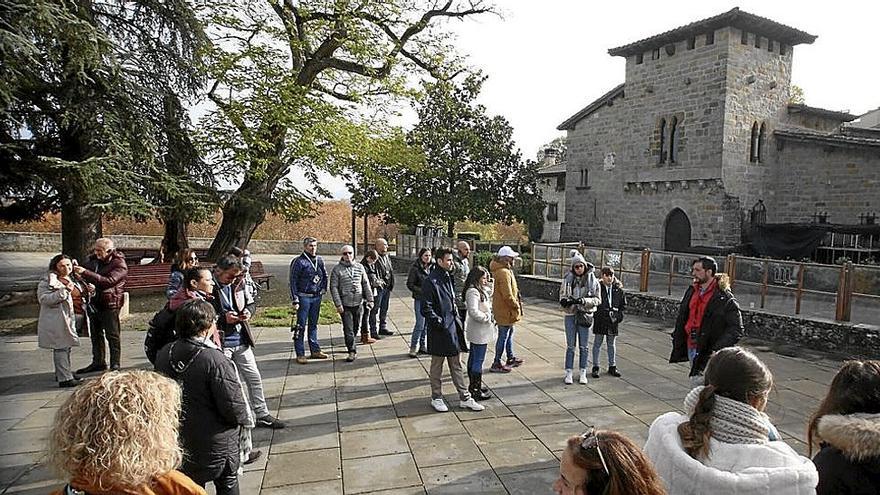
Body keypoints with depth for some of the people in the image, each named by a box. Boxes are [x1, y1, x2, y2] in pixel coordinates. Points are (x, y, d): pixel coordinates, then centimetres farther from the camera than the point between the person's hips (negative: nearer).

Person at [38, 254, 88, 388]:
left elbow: (80, 297, 29)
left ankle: (62, 373, 30)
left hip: (77, 318, 8)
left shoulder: (73, 280, 17)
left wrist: (89, 292, 6)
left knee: (67, 346, 17)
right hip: (60, 320, -8)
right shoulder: (48, 281, -8)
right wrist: (64, 291, -29)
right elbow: (43, 299, -19)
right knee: (61, 348, -7)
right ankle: (65, 379, -5)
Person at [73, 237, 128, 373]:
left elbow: (107, 281, -28)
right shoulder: (94, 259, 6)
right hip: (94, 301, 8)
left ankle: (115, 364, 8)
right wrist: (77, 268, -4)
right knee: (95, 334, 16)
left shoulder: (120, 265, -15)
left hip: (110, 303, -7)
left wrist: (85, 272, -30)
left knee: (112, 335, -1)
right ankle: (98, 362, 29)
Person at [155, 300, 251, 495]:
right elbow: (235, 410, -26)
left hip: (178, 441, 5)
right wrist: (243, 417, -4)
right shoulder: (215, 360, -29)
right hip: (216, 447, -5)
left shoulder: (164, 354, -10)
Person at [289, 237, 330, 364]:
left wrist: (323, 288, 9)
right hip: (304, 297, -6)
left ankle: (315, 350, 22)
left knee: (314, 324, 14)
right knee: (301, 325, -2)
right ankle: (300, 354, 2)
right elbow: (293, 281, -11)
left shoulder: (319, 260, 8)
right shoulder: (298, 261, -10)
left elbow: (325, 275, 22)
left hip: (317, 297, 6)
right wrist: (295, 300, -15)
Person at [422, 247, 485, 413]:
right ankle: (436, 398, 22)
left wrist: (457, 320, 13)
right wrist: (439, 322, -19)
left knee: (456, 365, 14)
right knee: (437, 365, 8)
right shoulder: (430, 282, -16)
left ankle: (465, 398, 21)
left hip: (452, 330, 8)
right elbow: (426, 309, -18)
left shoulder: (448, 278, 11)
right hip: (439, 332, -8)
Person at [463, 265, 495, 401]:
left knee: (473, 359, 17)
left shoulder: (480, 290, 11)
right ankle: (476, 391, 4)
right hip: (479, 332, -11)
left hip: (477, 332, 11)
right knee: (478, 360, -3)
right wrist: (488, 318, -16)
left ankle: (473, 386, 29)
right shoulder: (473, 292, -20)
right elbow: (473, 312, -29)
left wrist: (489, 286, 12)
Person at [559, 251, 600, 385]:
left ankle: (583, 373, 21)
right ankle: (568, 373, 15)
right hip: (570, 315, 0)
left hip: (585, 316, 0)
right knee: (570, 346, 6)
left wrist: (583, 301, -22)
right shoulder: (568, 279, -3)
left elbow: (596, 300, -5)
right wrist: (565, 301, -21)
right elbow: (562, 296, 2)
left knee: (583, 347, 10)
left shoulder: (593, 280, -5)